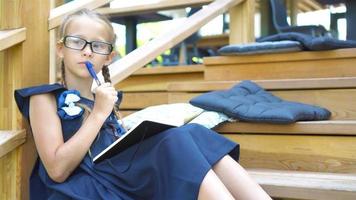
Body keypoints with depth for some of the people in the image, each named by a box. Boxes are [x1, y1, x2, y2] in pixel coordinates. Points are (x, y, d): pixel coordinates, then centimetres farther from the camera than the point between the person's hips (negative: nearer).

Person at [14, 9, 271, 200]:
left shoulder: (104, 98, 22)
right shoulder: (45, 97, 4)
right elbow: (58, 169, -9)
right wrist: (98, 113, -9)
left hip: (121, 179, 6)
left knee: (193, 134, -15)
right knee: (176, 143, -26)